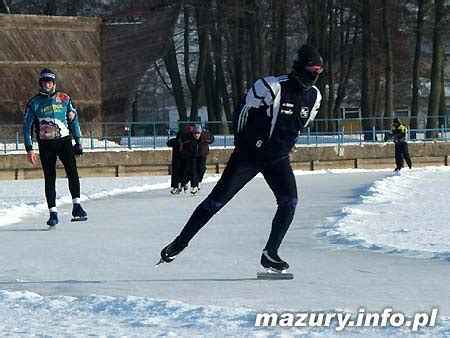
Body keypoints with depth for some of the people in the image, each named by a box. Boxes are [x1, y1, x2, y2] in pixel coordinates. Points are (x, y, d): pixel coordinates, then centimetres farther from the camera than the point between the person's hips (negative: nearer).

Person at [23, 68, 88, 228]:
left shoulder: (65, 99, 7)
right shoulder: (34, 103, 3)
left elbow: (74, 120, 15)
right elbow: (27, 127, 5)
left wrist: (78, 141, 12)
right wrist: (29, 149, -1)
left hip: (64, 142, 0)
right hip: (46, 145, 0)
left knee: (72, 172, -18)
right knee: (49, 179, 0)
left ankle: (76, 206, -20)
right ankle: (53, 213, 3)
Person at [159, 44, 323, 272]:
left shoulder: (314, 96, -2)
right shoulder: (272, 87, -22)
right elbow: (242, 111, -10)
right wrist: (242, 143, -3)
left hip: (278, 159, 5)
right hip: (249, 154, -5)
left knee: (289, 202, -14)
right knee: (217, 200, -4)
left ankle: (270, 254, -3)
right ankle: (179, 243, 6)